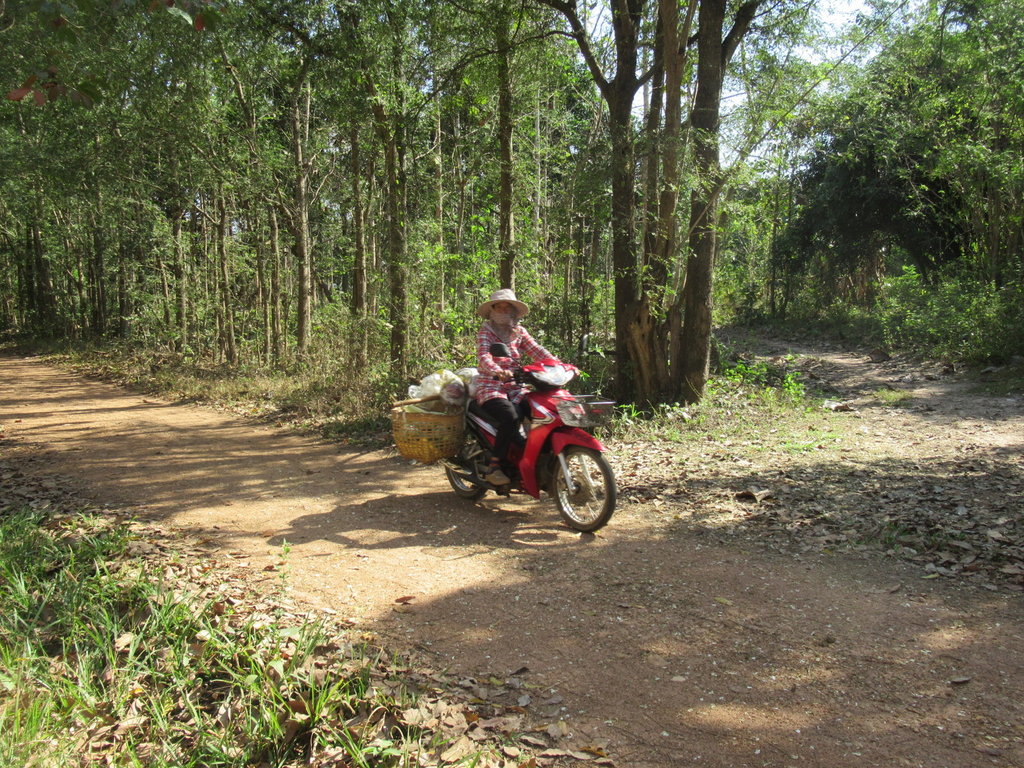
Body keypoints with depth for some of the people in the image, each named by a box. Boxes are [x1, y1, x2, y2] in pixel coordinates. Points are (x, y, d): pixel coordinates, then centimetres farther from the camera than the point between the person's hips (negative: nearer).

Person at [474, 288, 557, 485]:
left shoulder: (519, 332, 15)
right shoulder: (486, 331, 0)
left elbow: (537, 351, 3)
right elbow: (483, 357, -18)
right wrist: (497, 371, -40)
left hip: (515, 388, 5)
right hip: (490, 388, -5)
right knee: (511, 418, -32)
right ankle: (494, 467, -20)